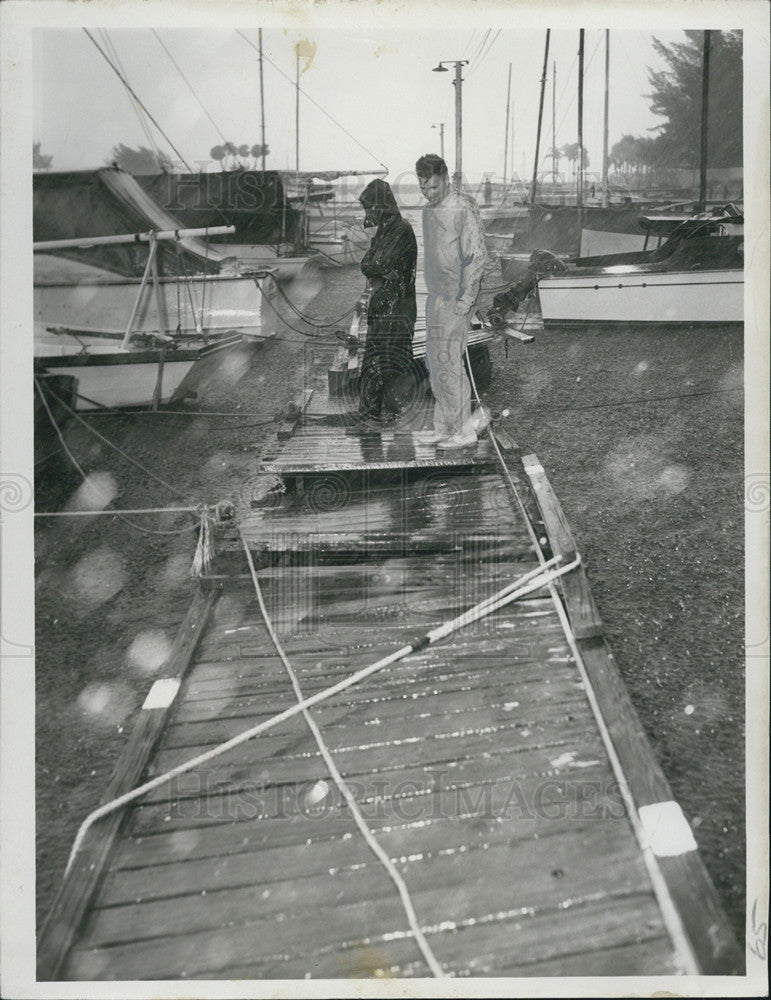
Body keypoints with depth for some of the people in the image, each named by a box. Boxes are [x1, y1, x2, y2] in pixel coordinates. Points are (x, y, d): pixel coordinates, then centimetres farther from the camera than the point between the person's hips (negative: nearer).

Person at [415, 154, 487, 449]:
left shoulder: (464, 208, -10)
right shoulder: (428, 211, 16)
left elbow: (477, 255, -14)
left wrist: (466, 297, -19)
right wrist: (433, 292, 18)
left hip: (456, 297, -8)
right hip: (436, 295, 9)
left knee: (448, 360, -11)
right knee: (435, 362, 9)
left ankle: (464, 430, -3)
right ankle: (445, 427, 17)